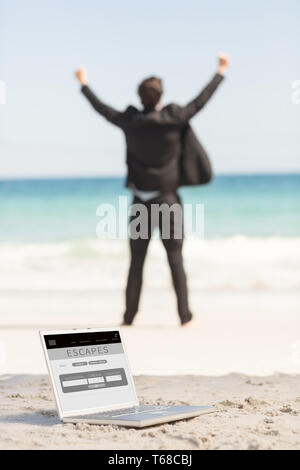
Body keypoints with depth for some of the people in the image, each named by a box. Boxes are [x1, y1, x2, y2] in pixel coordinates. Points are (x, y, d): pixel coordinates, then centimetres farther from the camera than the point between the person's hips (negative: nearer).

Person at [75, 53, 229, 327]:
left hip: (141, 203, 2)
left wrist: (84, 85, 28)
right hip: (168, 201, -2)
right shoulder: (173, 118, -9)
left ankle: (129, 315, 12)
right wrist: (221, 72, 12)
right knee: (176, 260, 2)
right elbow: (201, 101, 0)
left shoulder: (130, 122, -3)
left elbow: (104, 110, 12)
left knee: (136, 263, 9)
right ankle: (185, 315, 0)